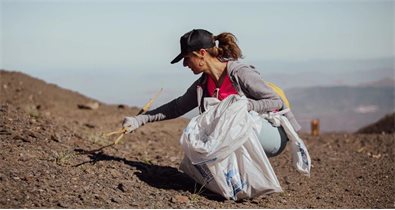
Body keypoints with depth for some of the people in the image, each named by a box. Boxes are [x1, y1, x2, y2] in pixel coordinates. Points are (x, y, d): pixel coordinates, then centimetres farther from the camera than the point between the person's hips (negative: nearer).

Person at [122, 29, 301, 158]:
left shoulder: (241, 73, -19)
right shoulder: (203, 85, 2)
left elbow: (276, 102, -15)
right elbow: (177, 107, 9)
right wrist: (139, 120, 4)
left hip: (274, 136, -6)